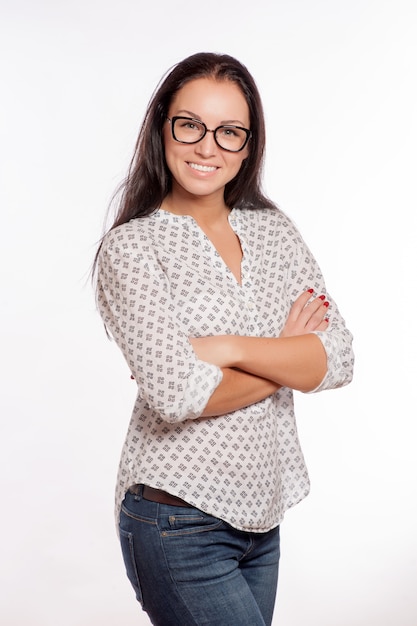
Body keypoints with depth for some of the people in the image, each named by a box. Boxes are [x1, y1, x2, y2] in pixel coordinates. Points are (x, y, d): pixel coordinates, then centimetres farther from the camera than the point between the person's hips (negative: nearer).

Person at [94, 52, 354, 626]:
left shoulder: (274, 230, 6)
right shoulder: (131, 247, -10)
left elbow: (339, 359, -3)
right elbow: (175, 395, -21)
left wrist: (231, 347, -17)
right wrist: (286, 359, -8)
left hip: (263, 513, 5)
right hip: (179, 524, -5)